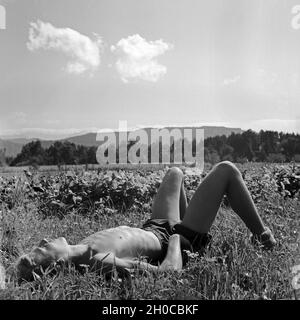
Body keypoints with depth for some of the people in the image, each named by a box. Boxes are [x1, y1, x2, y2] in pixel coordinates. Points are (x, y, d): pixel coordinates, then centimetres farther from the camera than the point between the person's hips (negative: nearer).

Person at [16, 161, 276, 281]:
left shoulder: (77, 252, -19)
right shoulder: (99, 262, -43)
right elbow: (170, 270, -43)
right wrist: (175, 238, -24)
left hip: (155, 228, 8)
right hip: (181, 239, -7)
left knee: (175, 172, 30)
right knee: (227, 170, 0)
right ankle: (263, 236, 22)